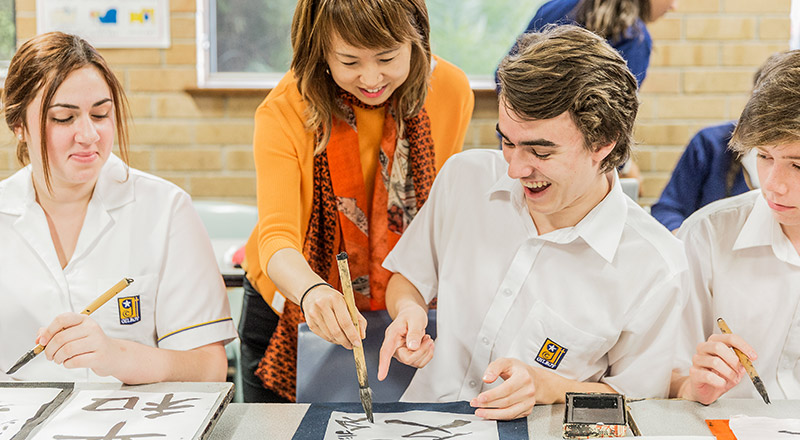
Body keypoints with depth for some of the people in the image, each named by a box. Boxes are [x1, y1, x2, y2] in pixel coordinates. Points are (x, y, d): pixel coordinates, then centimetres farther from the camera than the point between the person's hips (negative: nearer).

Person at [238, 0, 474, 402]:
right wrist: (311, 290, -55)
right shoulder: (283, 113, -23)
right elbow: (276, 236, -33)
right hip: (292, 311, -2)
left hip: (397, 313, 2)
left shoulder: (450, 91, -15)